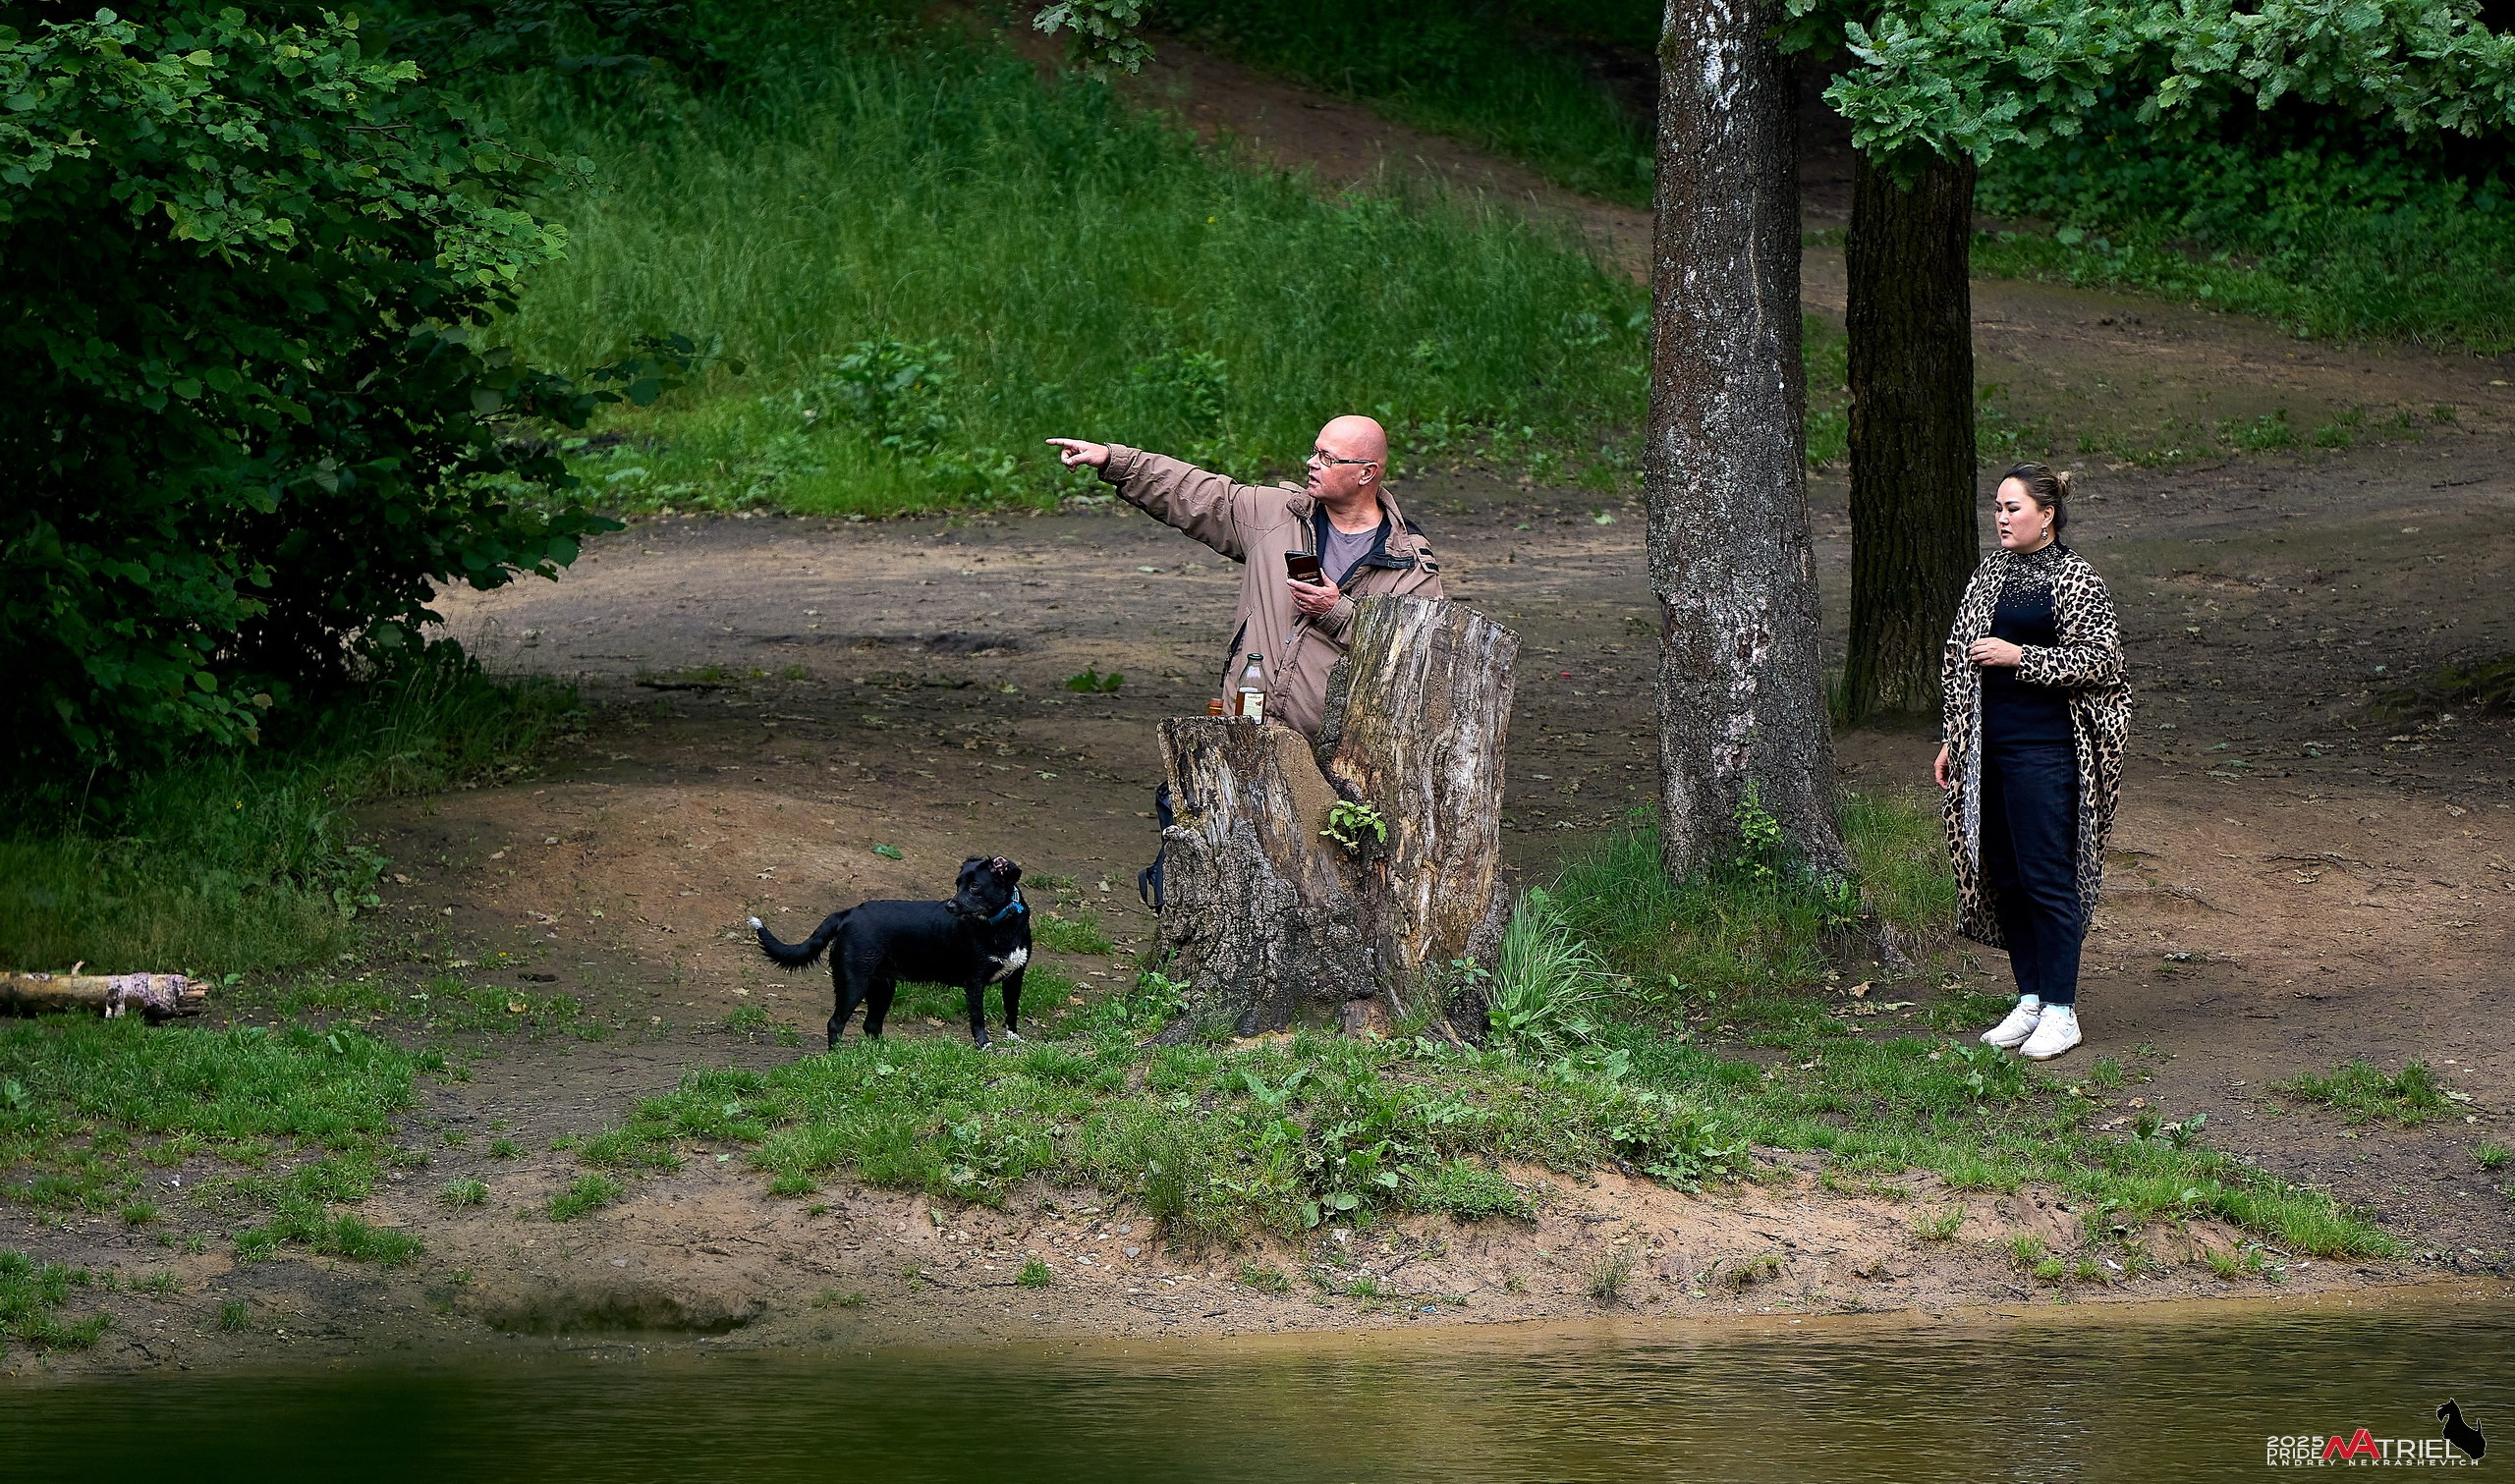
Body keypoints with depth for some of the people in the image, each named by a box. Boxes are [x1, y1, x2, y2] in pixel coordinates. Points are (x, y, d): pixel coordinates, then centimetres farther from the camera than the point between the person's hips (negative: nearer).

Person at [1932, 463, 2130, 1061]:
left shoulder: (2075, 580, -7)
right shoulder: (1991, 573, 13)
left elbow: (2101, 659, -12)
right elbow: (1962, 658, 18)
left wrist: (2019, 657, -16)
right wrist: (1951, 739, 15)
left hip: (2045, 748, -7)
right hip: (1988, 747, 7)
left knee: (2047, 876, -6)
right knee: (2004, 876, 9)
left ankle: (2060, 1011, 0)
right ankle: (2029, 1000, 19)